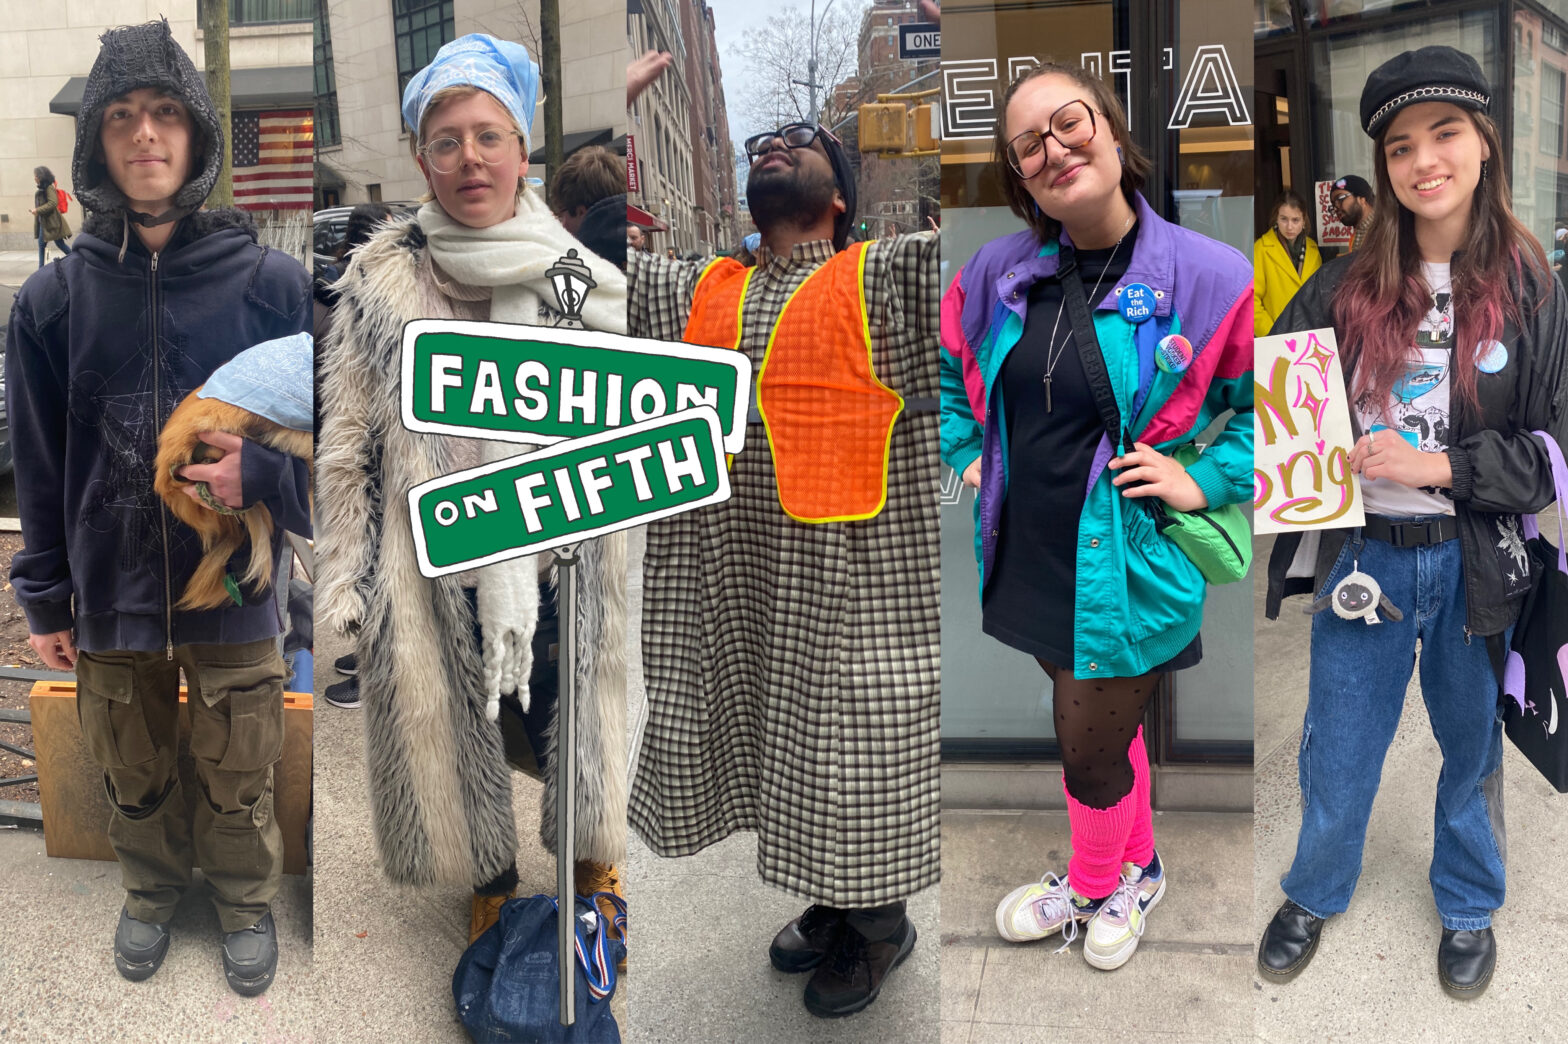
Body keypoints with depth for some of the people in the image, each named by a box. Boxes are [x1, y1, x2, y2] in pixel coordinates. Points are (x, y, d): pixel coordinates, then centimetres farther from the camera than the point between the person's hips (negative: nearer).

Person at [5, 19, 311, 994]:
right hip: (110, 598, 2)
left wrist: (264, 477, -23)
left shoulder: (272, 284, -8)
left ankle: (246, 899, 38)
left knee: (240, 780, 13)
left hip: (234, 591, -2)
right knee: (134, 776, 19)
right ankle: (153, 889, 45)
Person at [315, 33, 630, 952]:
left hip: (559, 561, 1)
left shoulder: (582, 278, -3)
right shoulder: (378, 281, -6)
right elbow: (348, 444, 0)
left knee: (570, 718, 16)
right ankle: (492, 876, 43)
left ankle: (590, 850, 45)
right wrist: (345, 582, -1)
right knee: (451, 724, 16)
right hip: (433, 573, 0)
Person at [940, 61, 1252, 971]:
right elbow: (952, 374, 18)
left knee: (1090, 751, 8)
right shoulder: (997, 273, -2)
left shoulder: (1209, 277, -16)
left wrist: (1207, 479, -13)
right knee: (1113, 725, 24)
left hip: (1126, 569, -4)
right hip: (1028, 553, 5)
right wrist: (967, 452, 8)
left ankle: (1092, 887, 39)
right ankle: (1138, 867, 47)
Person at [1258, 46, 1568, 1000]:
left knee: (1471, 745, 18)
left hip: (1475, 563, 0)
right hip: (1363, 556, 1)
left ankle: (1469, 907, 43)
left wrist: (1437, 465, -19)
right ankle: (1316, 896, 39)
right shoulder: (1346, 288, -3)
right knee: (1338, 750, 14)